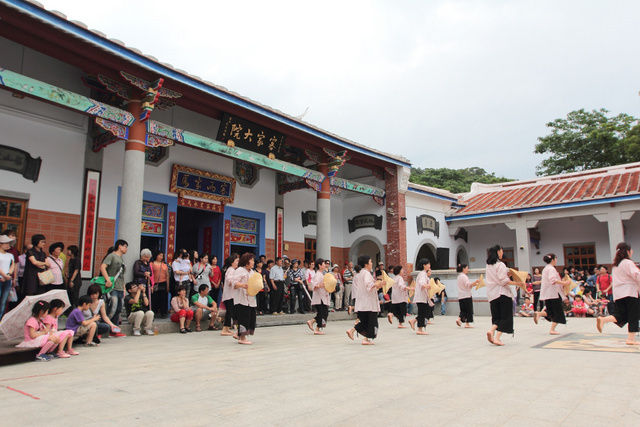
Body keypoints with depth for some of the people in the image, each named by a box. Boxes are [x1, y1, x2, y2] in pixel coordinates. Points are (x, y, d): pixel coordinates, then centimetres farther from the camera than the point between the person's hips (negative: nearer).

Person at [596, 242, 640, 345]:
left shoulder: (615, 265, 17)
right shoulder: (628, 263, -8)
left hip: (618, 293, 7)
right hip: (629, 292, -7)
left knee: (621, 315, 6)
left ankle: (603, 320, -18)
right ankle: (631, 339, -1)